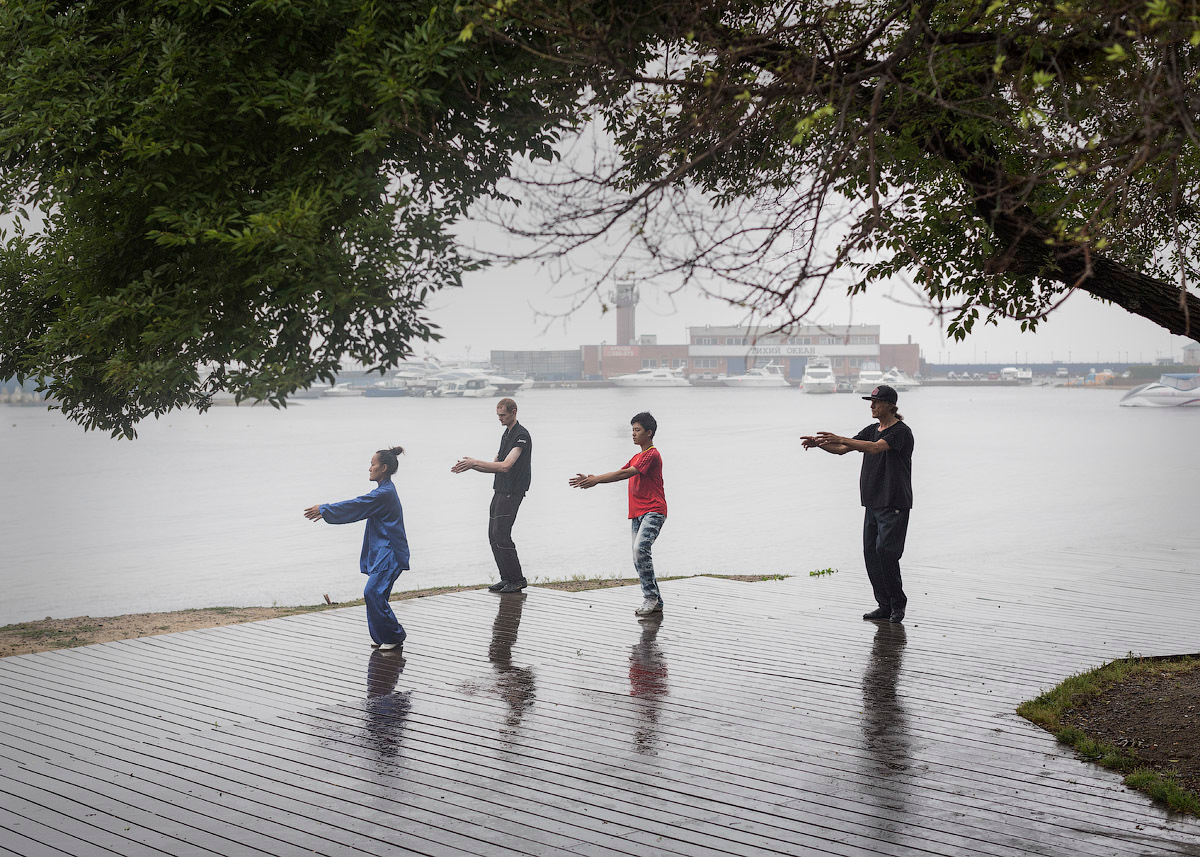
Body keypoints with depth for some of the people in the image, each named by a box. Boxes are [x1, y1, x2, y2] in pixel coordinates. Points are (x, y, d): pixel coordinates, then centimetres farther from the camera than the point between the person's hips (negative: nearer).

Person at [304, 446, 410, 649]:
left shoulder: (385, 494, -17)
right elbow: (356, 506, 22)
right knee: (374, 594, 9)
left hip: (389, 554, -10)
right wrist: (326, 511, 20)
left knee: (373, 592, -14)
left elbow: (354, 507, -15)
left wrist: (324, 509, -7)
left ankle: (394, 636, -5)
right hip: (381, 553, 10)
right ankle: (381, 636, 17)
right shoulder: (384, 491, 15)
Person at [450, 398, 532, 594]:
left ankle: (518, 580, -4)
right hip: (500, 491, 10)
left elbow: (505, 466, -24)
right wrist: (470, 465, 5)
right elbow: (495, 466, 20)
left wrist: (474, 462, -23)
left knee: (501, 535, -12)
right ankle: (507, 579, 13)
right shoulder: (506, 434, 17)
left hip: (512, 493, -10)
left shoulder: (521, 436, -14)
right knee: (493, 536, 7)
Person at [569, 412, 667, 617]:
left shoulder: (652, 455, -8)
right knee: (638, 558, 4)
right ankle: (656, 602, 11)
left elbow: (626, 473, -18)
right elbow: (619, 474, 16)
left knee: (640, 548, -26)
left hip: (654, 511, -10)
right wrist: (593, 479, 1)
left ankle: (650, 596, -18)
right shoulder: (637, 457, 24)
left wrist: (596, 480, -20)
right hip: (637, 513, 10)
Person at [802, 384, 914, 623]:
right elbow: (841, 449, 11)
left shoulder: (901, 431, -11)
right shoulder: (872, 430, 15)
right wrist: (819, 443, -8)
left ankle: (898, 603, 0)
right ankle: (885, 605, 10)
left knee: (885, 550, -13)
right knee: (871, 552, 4)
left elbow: (875, 447, -28)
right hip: (873, 503, 8)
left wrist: (840, 439, -35)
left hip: (894, 504, -8)